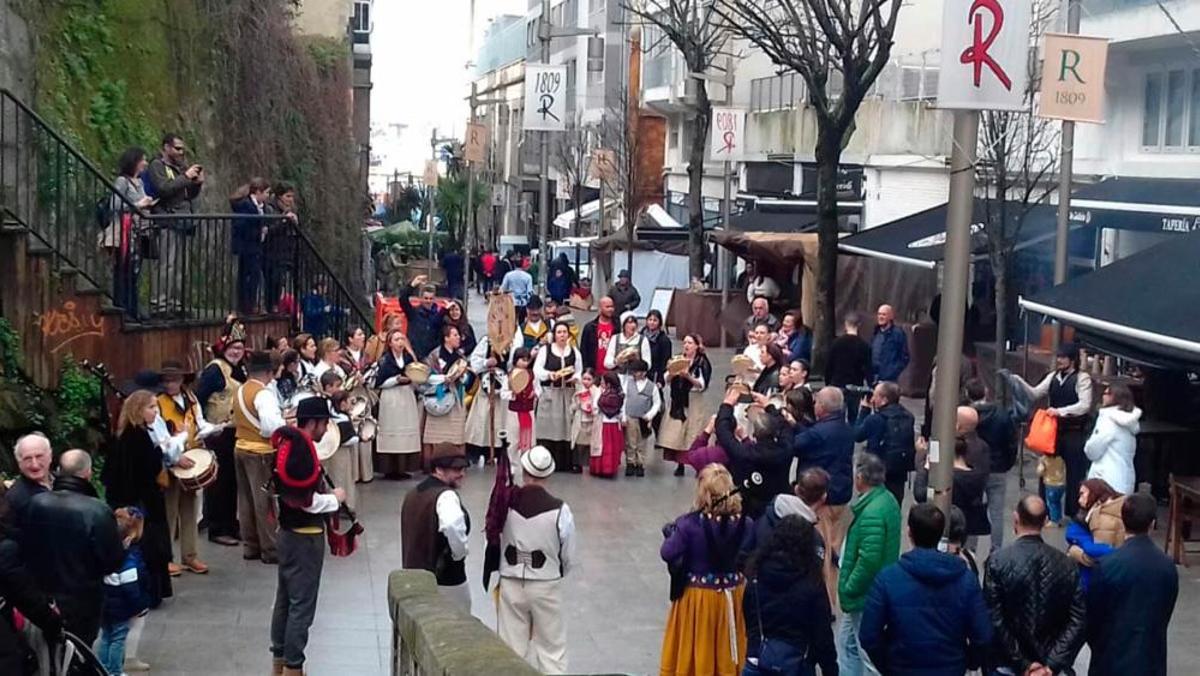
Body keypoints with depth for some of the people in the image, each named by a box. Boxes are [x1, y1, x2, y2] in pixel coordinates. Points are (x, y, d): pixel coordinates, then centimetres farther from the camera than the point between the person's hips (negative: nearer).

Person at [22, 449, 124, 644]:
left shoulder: (36, 504, -12)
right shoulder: (97, 511, -26)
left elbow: (24, 549, 1)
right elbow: (114, 561, -18)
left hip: (43, 598, 4)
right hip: (82, 602, -4)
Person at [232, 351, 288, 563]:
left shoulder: (240, 391, 9)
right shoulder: (263, 394, -18)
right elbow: (271, 427, -28)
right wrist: (285, 423, -10)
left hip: (241, 448, 8)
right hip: (261, 453, -8)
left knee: (246, 500, 13)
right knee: (265, 501, -2)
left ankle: (250, 546, 20)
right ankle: (270, 550, 4)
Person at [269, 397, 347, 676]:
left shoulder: (286, 444, 7)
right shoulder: (302, 451, -22)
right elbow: (308, 501, -22)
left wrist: (326, 495, 12)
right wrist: (335, 498, -7)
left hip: (288, 531, 10)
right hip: (305, 536, -10)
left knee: (285, 599, 16)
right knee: (302, 605, -2)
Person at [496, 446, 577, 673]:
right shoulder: (559, 510, -16)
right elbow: (569, 558, -6)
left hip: (510, 584, 2)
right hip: (547, 586, -2)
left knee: (512, 649, 13)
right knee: (552, 648, 13)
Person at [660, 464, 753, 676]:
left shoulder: (689, 524, -22)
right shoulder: (746, 524, -13)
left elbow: (667, 554, -20)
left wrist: (671, 533, -3)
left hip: (696, 596, -2)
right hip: (731, 595, 2)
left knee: (693, 647, 16)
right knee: (726, 648, 19)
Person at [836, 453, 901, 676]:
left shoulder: (872, 513, -27)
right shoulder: (887, 499, 4)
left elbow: (869, 559, -31)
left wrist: (848, 589, -16)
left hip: (866, 598, -10)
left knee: (870, 657, 1)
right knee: (846, 640, 25)